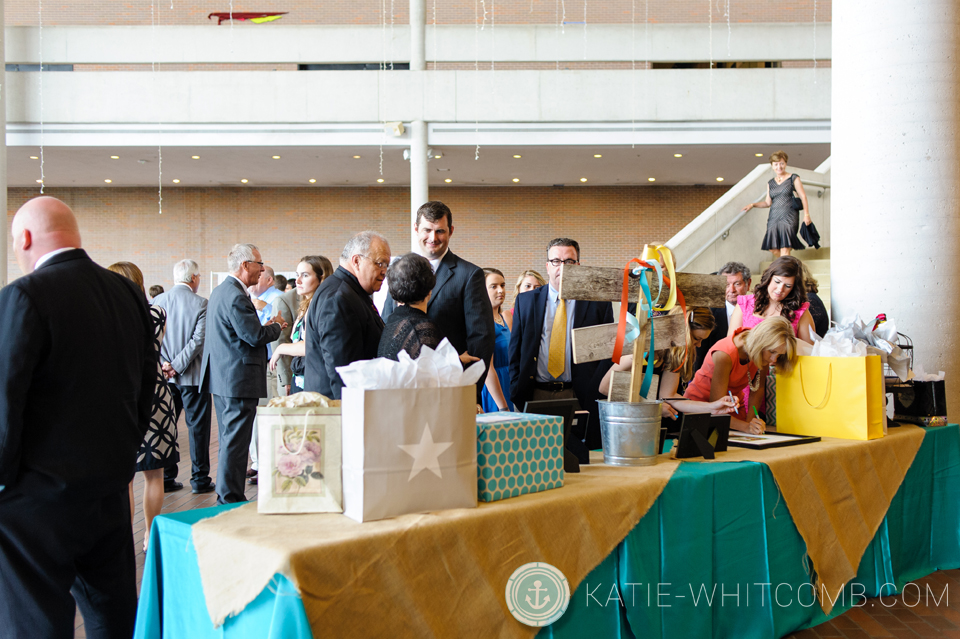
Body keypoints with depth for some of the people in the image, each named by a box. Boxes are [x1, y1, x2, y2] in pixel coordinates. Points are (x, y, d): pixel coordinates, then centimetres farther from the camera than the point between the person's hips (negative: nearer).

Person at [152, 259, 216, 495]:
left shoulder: (158, 301, 2)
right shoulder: (201, 304, -10)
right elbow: (198, 339, -17)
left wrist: (163, 364, -5)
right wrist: (177, 366, -13)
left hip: (164, 376, 4)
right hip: (192, 376, -4)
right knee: (198, 426, 4)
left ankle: (165, 477, 18)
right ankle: (200, 479, 8)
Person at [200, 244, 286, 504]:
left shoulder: (220, 291, 15)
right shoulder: (236, 296, -19)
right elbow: (255, 336, -22)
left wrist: (265, 326, 13)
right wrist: (275, 326, -4)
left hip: (222, 377, 11)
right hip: (238, 381, -11)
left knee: (230, 440, 18)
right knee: (235, 442, -5)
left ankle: (228, 498, 27)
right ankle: (229, 500, 0)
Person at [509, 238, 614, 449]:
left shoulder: (598, 302, 6)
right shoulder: (526, 301, 11)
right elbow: (515, 350, 12)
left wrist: (594, 391, -6)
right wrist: (517, 393, 2)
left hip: (580, 399, -1)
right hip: (535, 397, 2)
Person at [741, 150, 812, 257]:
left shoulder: (793, 178, 6)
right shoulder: (770, 183, 19)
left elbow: (803, 197, 3)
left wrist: (806, 214, -7)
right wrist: (753, 205, 8)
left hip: (788, 217, -5)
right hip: (774, 217, 5)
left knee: (785, 249, -17)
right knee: (773, 248, -6)